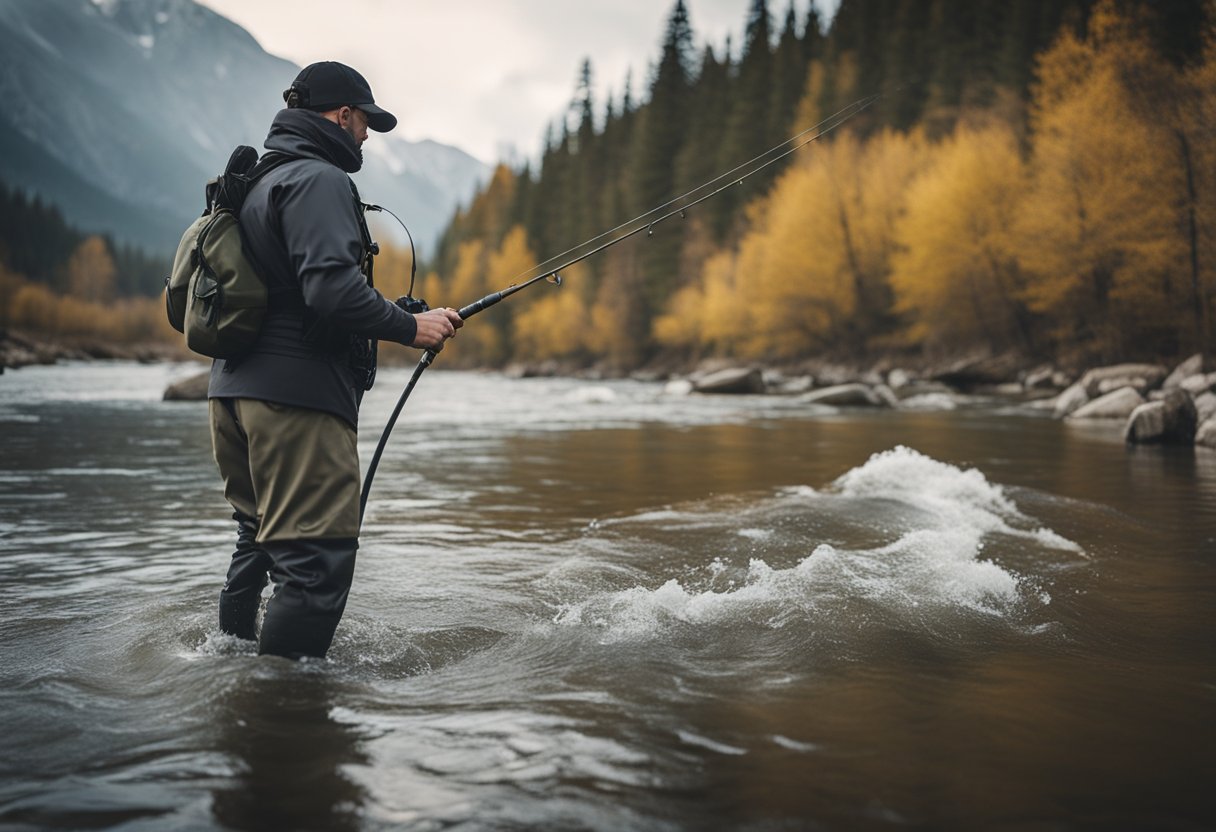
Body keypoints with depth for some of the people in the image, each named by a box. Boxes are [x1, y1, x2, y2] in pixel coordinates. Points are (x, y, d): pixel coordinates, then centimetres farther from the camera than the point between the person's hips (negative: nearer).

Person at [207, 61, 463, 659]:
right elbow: (331, 289, -24)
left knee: (260, 539, 21)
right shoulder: (319, 181, -10)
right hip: (298, 393, -11)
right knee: (317, 558, -8)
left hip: (235, 389, 11)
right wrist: (410, 325, -12)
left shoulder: (260, 182, 22)